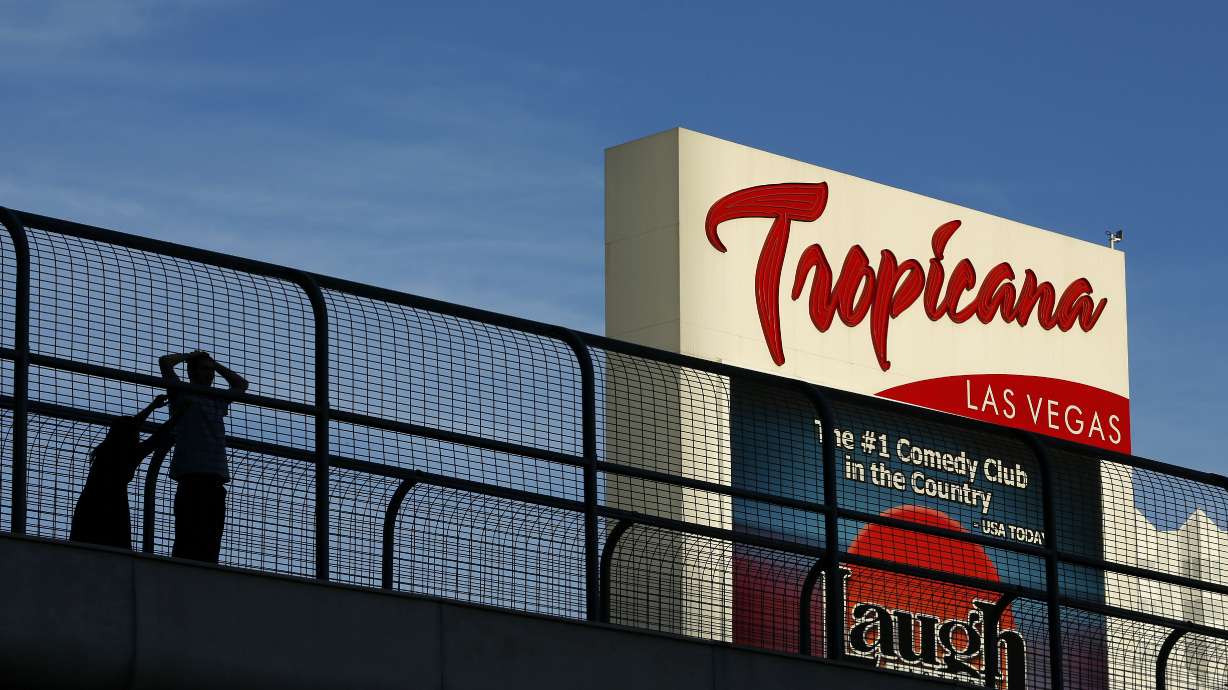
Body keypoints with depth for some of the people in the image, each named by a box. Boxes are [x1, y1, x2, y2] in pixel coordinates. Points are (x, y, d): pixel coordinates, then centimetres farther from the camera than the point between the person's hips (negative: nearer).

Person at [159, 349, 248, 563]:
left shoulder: (217, 401, 26)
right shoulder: (182, 394, 10)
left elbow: (241, 384, 41)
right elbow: (164, 362, 1)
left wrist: (215, 364, 33)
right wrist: (189, 356, 17)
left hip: (216, 475, 6)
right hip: (191, 472, -6)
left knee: (211, 537, -1)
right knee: (190, 535, -14)